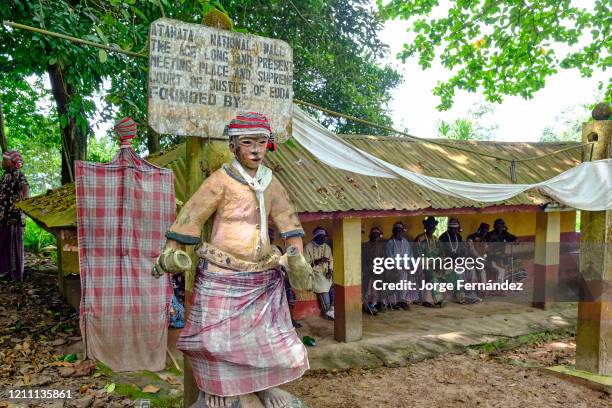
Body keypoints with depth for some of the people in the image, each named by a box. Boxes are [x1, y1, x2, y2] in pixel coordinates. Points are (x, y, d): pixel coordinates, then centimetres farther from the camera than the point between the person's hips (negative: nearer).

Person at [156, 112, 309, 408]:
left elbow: (288, 222, 9)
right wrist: (169, 255, -7)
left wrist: (298, 258, 1)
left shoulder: (271, 182, 5)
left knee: (269, 333, 10)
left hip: (262, 276, 5)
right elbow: (190, 218, -7)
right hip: (222, 275, -4)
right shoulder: (221, 180, -11)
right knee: (216, 335, 6)